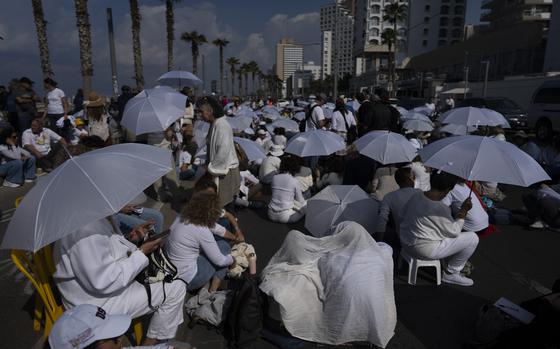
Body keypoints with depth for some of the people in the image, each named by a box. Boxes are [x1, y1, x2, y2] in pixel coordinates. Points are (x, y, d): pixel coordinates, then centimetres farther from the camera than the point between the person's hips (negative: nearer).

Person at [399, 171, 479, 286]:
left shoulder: (416, 196, -6)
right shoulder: (441, 209, -26)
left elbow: (405, 214, 11)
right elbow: (454, 232, -11)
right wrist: (463, 211, -5)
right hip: (424, 250, -8)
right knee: (472, 238, 2)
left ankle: (450, 265, 32)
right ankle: (450, 274, 15)